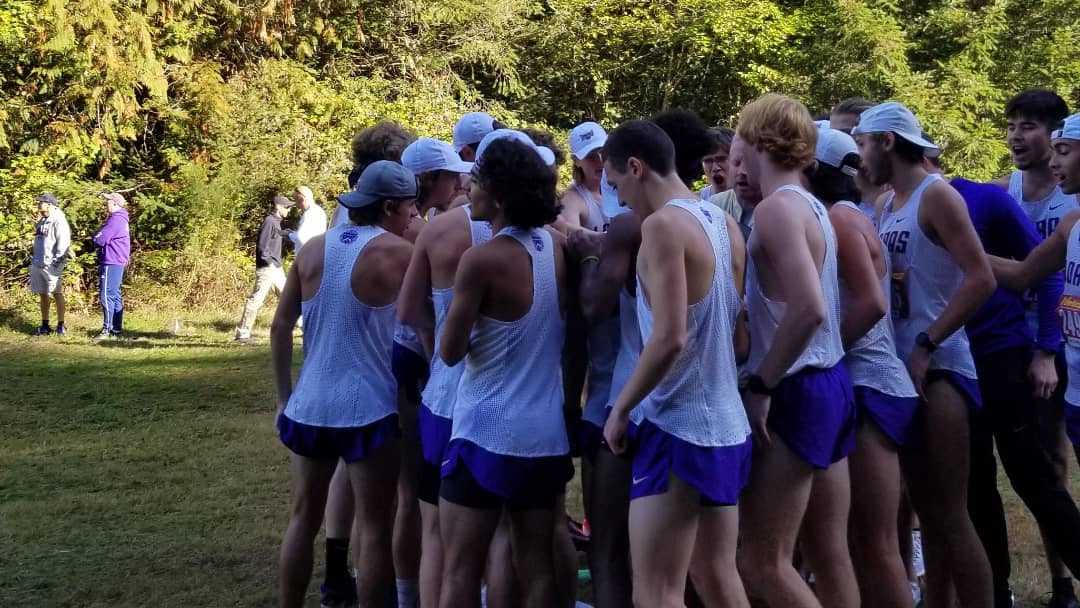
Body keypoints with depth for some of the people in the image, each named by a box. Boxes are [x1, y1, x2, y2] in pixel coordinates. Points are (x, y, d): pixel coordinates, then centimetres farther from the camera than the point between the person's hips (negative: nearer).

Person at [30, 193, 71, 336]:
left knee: (57, 293, 0)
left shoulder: (59, 220, -12)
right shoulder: (42, 221, 15)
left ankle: (61, 325, 6)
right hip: (38, 264, 8)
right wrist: (34, 257, 17)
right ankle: (45, 326, 18)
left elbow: (63, 241, -19)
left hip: (51, 265, -8)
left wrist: (58, 259, -21)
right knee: (42, 294, 12)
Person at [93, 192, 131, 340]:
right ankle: (117, 329, 16)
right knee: (115, 296, 13)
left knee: (107, 295, -10)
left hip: (110, 263, -11)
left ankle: (107, 329, -12)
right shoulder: (121, 220, 18)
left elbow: (99, 240, -19)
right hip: (119, 263, 11)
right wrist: (99, 236, 6)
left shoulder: (115, 220, -16)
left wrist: (96, 236, 2)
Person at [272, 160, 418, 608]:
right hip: (370, 409, -5)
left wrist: (284, 397, 14)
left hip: (309, 406, 5)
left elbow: (280, 328, 7)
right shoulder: (397, 252, -8)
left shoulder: (313, 249, 5)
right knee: (374, 525, 4)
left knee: (304, 518, 16)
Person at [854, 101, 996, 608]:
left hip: (938, 369, -8)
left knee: (950, 514, -8)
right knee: (926, 511, 13)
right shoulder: (888, 205, 14)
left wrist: (926, 346, -20)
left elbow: (980, 280, -18)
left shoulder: (935, 196, -9)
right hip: (902, 370, 8)